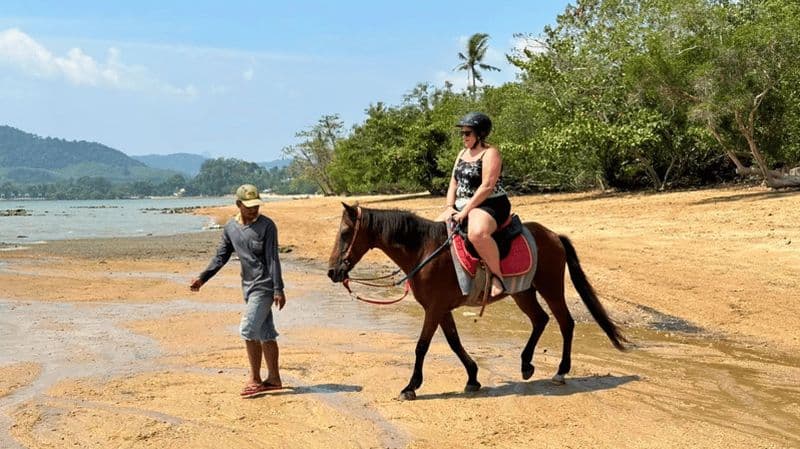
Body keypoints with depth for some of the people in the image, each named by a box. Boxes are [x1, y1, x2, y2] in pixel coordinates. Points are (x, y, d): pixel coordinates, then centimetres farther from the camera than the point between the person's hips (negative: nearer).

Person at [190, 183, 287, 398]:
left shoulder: (266, 226, -11)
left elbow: (273, 259, -14)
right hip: (248, 286, 6)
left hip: (264, 286, -6)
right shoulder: (230, 227, 6)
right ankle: (273, 378, 21)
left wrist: (278, 290, -17)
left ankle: (255, 380, -2)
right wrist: (202, 278, 0)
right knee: (265, 333, 12)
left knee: (248, 330, -12)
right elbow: (221, 257, 10)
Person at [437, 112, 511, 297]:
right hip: (462, 207, 9)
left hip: (489, 206, -9)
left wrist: (466, 210, -22)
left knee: (477, 233, -40)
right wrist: (449, 207, -3)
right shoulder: (463, 153, 17)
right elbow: (454, 183, 14)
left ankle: (496, 275, -26)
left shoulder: (490, 153, -9)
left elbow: (487, 186, -19)